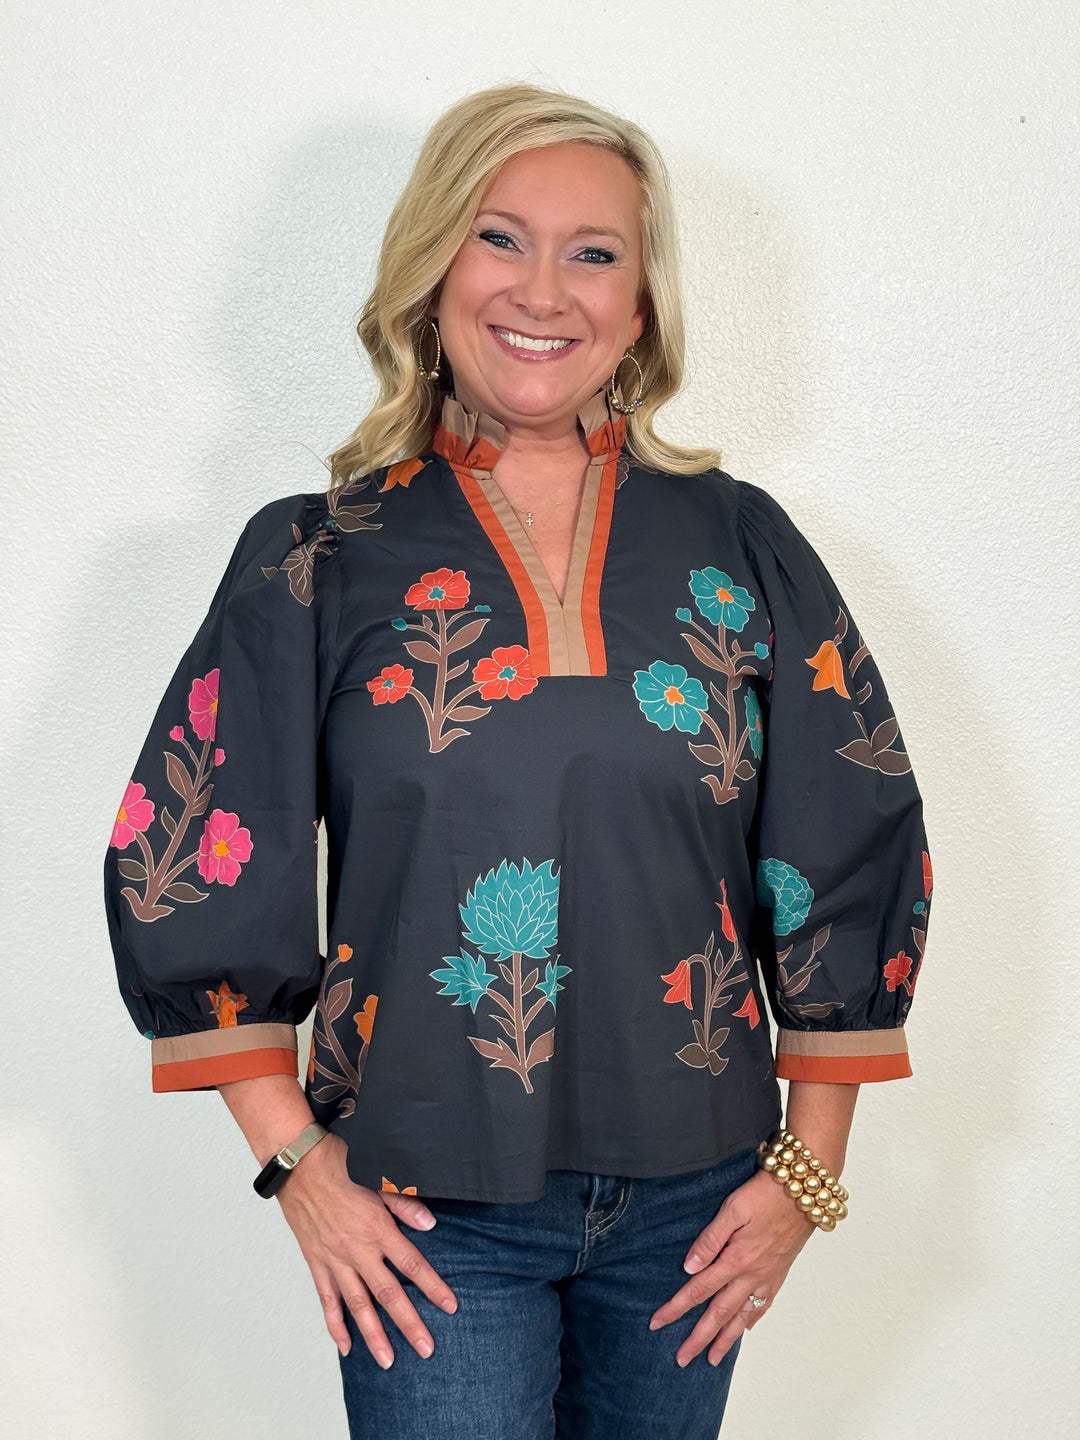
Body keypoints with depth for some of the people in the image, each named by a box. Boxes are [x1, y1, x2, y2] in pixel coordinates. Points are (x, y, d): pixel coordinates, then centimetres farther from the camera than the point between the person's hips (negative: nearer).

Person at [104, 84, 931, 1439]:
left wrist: (808, 1167, 3)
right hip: (422, 1209, -2)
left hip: (691, 1200, 2)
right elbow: (184, 862, -1)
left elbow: (857, 853, 3)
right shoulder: (321, 560, -3)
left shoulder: (740, 545, 1)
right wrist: (296, 1161, -3)